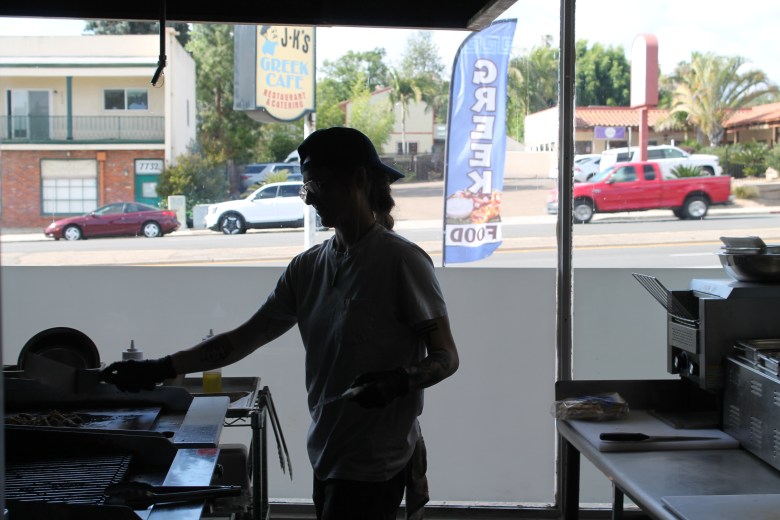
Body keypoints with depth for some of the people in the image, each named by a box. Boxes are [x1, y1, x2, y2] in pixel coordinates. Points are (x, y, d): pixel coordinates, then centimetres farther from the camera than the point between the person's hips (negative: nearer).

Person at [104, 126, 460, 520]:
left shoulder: (401, 260, -11)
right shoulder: (308, 267, 8)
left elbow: (446, 355, -10)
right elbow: (243, 339, 9)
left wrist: (401, 381, -30)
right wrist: (160, 369, 2)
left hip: (374, 467, -6)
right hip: (328, 459, 6)